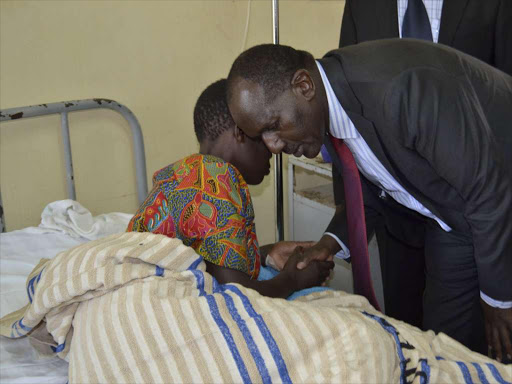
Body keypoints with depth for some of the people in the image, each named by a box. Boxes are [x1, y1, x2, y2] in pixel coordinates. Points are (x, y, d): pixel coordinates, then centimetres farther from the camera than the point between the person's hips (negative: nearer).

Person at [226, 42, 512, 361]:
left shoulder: (404, 88, -36)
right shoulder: (324, 108, -9)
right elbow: (370, 190, 8)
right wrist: (333, 242, -10)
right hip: (451, 219, 6)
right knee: (444, 337, 10)